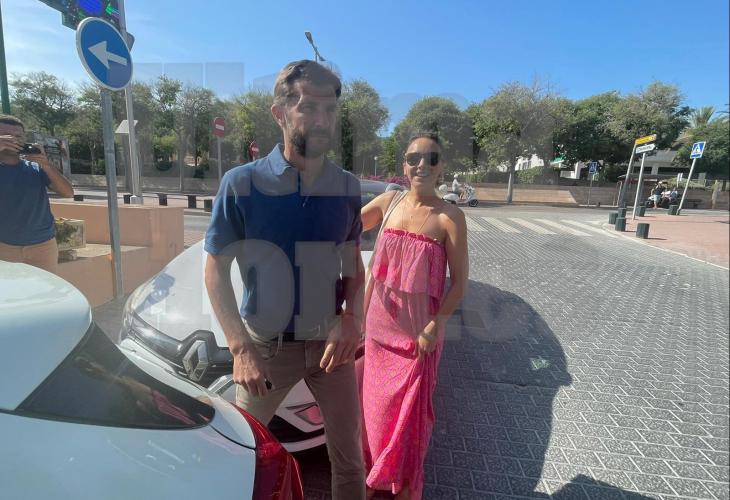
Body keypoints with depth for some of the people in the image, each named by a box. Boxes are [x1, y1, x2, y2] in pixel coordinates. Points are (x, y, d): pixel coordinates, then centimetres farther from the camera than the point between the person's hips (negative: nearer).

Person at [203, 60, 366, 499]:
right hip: (267, 346, -2)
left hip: (331, 342, 3)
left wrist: (351, 320, -11)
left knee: (349, 459, 17)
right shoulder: (242, 184, -12)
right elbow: (216, 270, -7)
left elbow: (354, 264, 6)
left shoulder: (347, 187, -2)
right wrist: (241, 347, -16)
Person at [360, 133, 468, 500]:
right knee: (376, 402, 19)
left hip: (418, 329, -4)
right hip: (379, 324, 4)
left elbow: (460, 282, -11)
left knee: (411, 409, 12)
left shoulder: (449, 217, -12)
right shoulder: (388, 203, -1)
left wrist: (436, 325, -18)